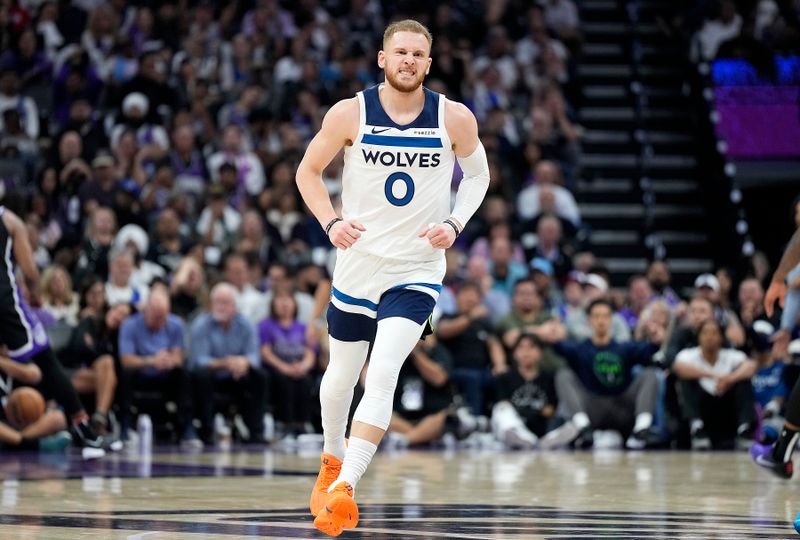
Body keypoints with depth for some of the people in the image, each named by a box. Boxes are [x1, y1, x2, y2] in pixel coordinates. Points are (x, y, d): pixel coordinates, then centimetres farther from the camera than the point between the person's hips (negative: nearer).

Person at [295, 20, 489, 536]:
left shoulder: (456, 119, -7)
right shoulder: (350, 114, -8)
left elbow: (478, 174, 11)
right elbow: (308, 171, 4)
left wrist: (455, 224, -6)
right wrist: (330, 222, -12)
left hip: (417, 270, -1)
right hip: (358, 263, 2)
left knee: (382, 376, -20)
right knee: (342, 376, 17)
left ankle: (344, 488, -23)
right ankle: (332, 460, 45)